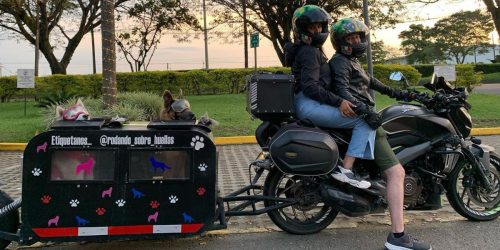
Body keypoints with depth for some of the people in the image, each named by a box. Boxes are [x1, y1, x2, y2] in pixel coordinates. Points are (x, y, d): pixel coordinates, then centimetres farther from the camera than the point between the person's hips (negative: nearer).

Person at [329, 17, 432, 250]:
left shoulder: (352, 61, 24)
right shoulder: (340, 62, -7)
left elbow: (369, 81, 35)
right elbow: (342, 90, -24)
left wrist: (396, 93, 34)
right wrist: (364, 110, -38)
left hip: (363, 117, 11)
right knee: (396, 172, -18)